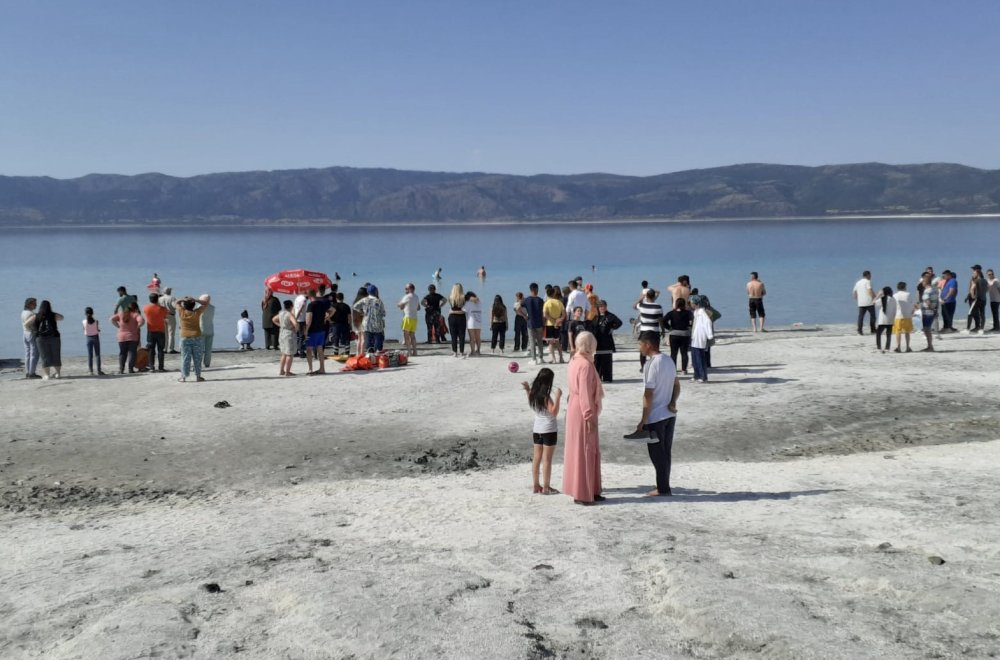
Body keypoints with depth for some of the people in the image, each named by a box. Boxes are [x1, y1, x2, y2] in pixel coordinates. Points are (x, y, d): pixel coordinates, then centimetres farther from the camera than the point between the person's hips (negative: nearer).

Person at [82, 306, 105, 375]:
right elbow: (98, 330, -7)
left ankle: (91, 371, 2)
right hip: (95, 337, -1)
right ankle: (99, 370, 2)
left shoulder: (84, 322, -8)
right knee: (97, 355, 5)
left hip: (88, 338, 1)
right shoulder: (96, 321, -10)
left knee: (89, 355, 5)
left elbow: (85, 332, -3)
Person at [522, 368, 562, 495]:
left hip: (537, 429, 7)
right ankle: (546, 487, 2)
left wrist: (527, 390, 18)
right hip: (549, 430, -7)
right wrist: (558, 397, -28)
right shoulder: (546, 396, -20)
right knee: (547, 459, -1)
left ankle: (535, 485, 16)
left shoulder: (534, 394, 1)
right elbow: (554, 412, -25)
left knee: (537, 458, 11)